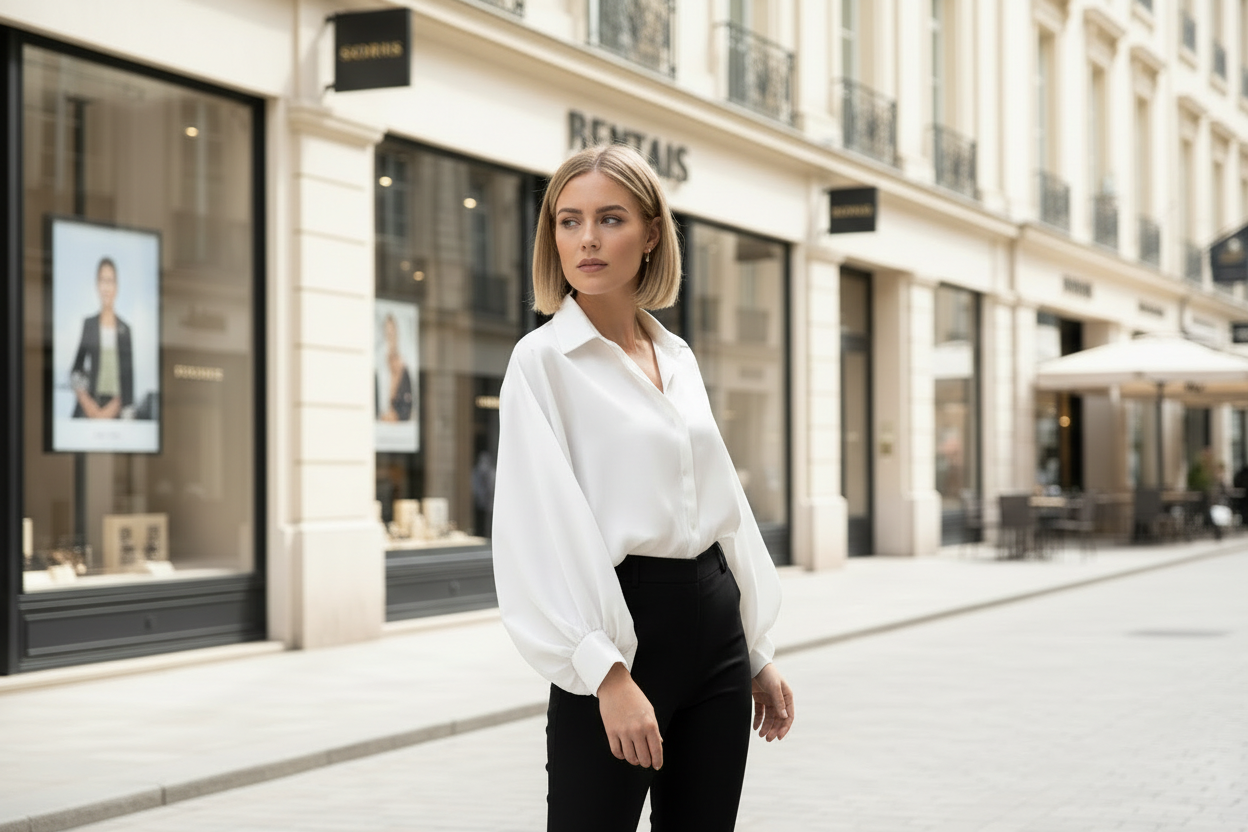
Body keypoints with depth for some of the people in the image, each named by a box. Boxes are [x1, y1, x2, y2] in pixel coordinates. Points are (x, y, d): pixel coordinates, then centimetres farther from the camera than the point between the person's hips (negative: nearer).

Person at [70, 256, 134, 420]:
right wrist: (85, 401, -6)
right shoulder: (88, 324, 8)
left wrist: (115, 407, -8)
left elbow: (128, 376, 4)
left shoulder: (124, 329, 6)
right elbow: (76, 371, 9)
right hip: (88, 406, 0)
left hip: (115, 410, 0)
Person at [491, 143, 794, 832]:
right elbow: (547, 529, -13)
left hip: (714, 617, 6)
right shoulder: (543, 361, -5)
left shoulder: (677, 357, 13)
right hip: (621, 624, -6)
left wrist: (758, 653, 15)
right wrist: (608, 672, -21)